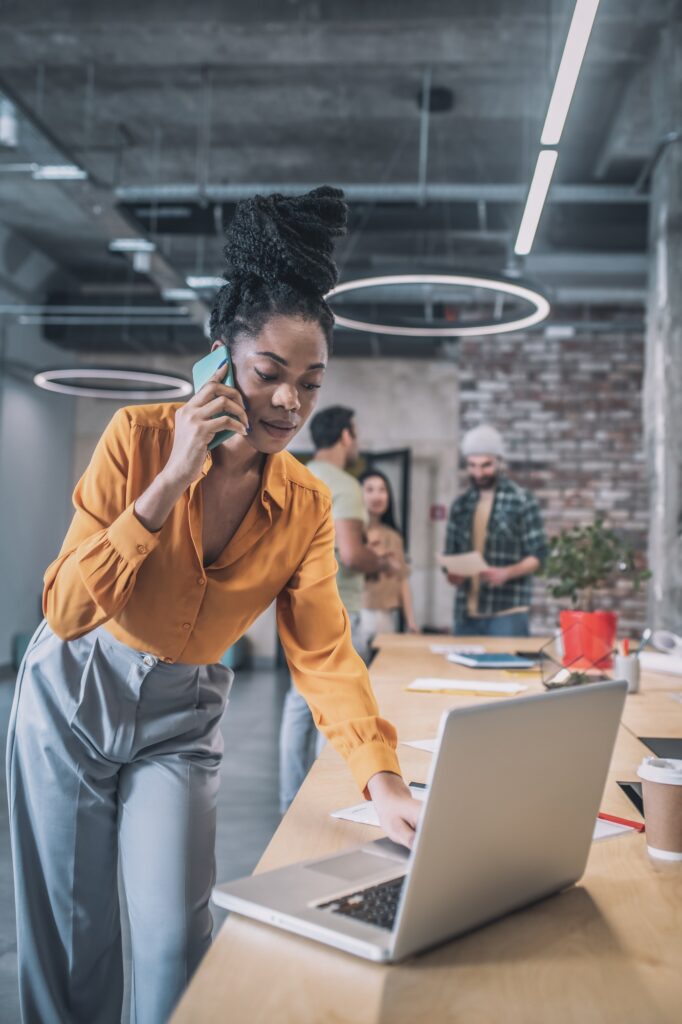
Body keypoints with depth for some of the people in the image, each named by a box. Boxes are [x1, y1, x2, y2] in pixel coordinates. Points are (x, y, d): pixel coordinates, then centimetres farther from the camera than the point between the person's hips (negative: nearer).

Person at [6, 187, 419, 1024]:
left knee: (175, 939, -2)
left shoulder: (306, 506, -9)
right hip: (74, 695, -1)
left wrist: (384, 783, -25)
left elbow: (324, 651, -12)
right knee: (70, 935, 9)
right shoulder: (140, 438, -18)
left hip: (181, 715, 2)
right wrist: (170, 483, -31)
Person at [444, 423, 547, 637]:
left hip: (507, 613, -4)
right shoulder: (460, 504, 11)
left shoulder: (522, 500, -2)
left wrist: (506, 573, -21)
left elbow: (538, 555, -4)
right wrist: (452, 572, -6)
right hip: (466, 612, 5)